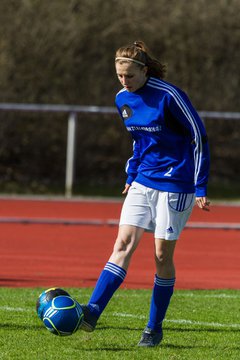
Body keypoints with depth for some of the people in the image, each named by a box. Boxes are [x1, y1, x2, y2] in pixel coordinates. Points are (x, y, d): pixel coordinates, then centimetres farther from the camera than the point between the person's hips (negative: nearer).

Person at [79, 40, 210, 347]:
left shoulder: (169, 96, -17)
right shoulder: (123, 99, 4)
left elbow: (199, 137, -11)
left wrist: (200, 188, -12)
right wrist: (131, 176, 17)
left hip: (175, 184, -6)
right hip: (143, 181, 6)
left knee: (163, 255, 0)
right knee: (123, 243, -8)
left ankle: (155, 328, 12)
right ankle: (91, 314, -19)